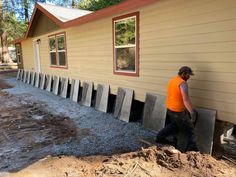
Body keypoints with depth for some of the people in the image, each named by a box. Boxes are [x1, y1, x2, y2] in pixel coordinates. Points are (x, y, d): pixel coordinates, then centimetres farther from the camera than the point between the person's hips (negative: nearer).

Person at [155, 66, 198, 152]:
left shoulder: (171, 80, 8)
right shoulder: (182, 83, -20)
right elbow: (186, 99, -28)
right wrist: (192, 113, -27)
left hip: (169, 108, 8)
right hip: (178, 111, -8)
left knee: (175, 125, 29)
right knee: (189, 129, 8)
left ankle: (160, 136, 30)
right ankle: (192, 148, 19)